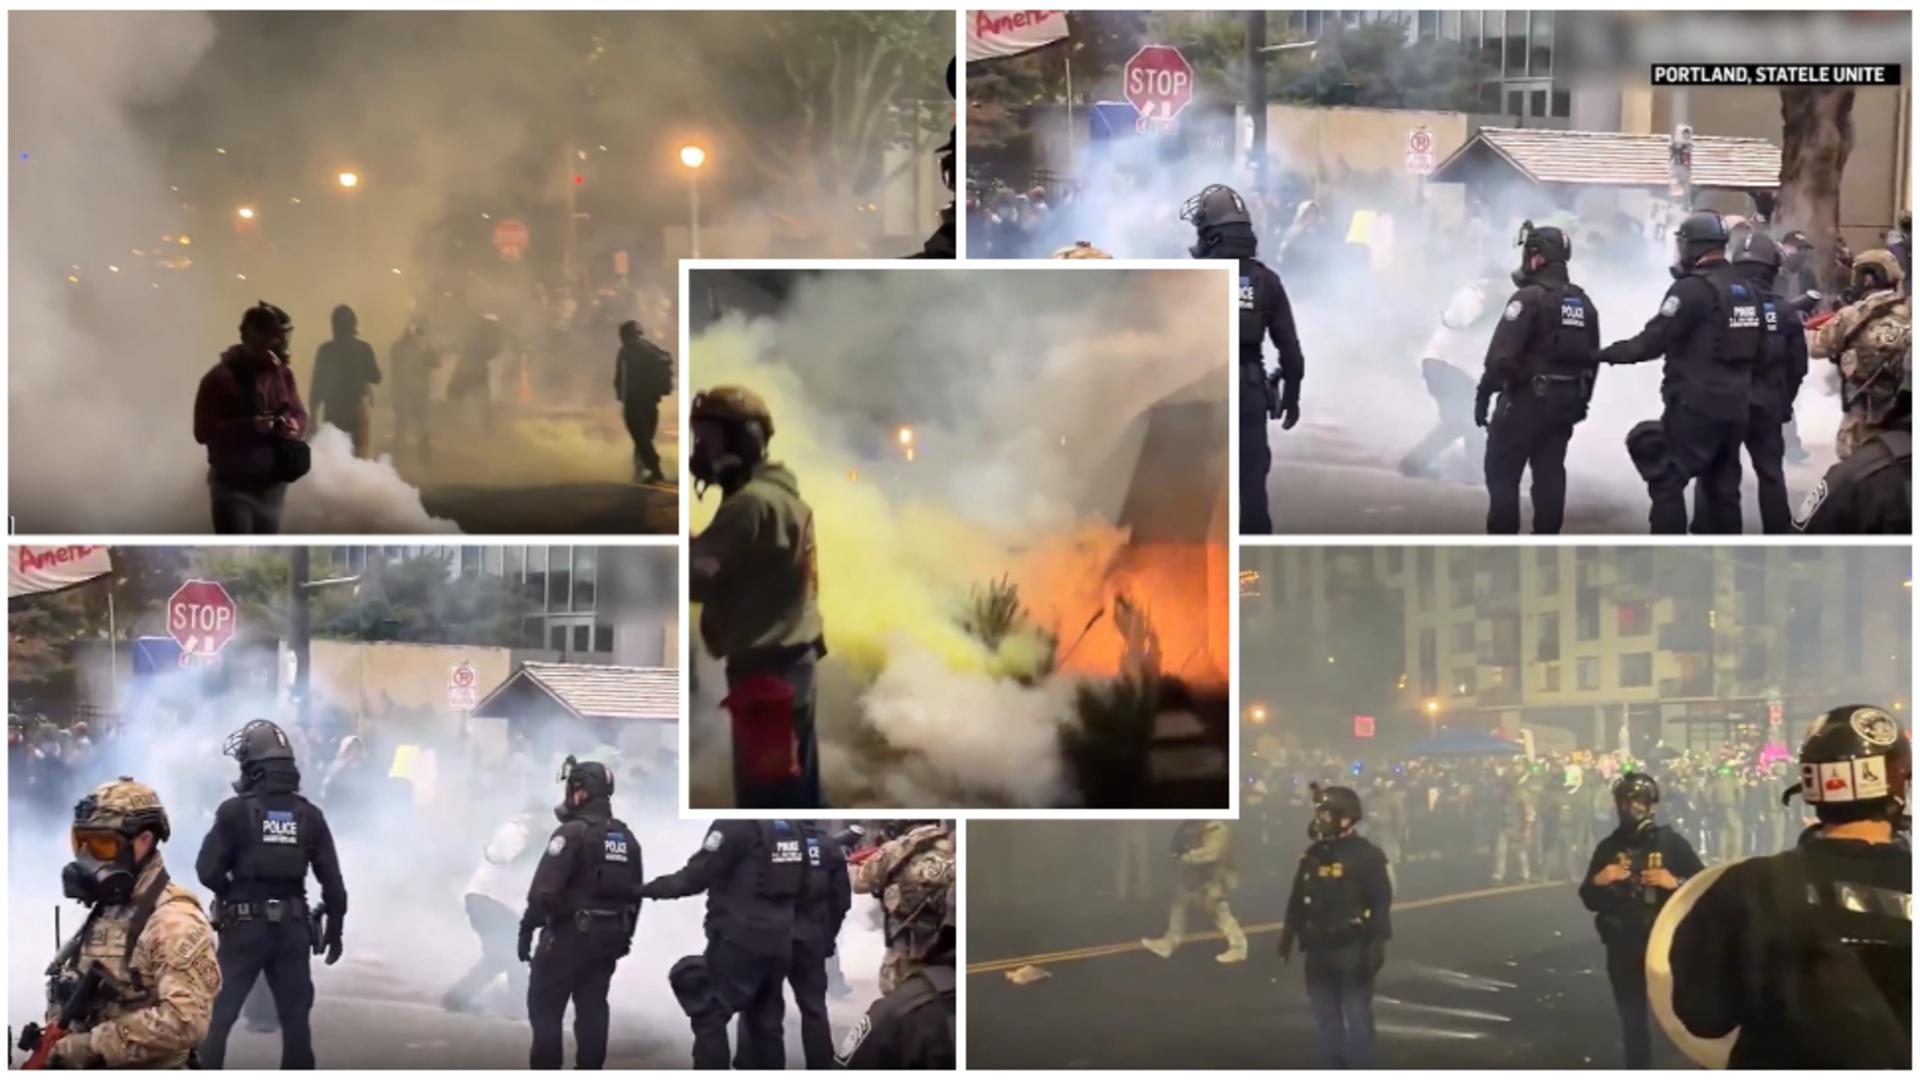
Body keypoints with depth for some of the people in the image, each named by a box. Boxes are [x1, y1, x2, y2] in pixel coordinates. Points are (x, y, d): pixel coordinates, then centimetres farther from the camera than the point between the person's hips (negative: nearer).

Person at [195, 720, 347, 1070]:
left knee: (217, 1015, 5)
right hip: (293, 926, 3)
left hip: (244, 925, -3)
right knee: (295, 1017, 10)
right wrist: (334, 927, 12)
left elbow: (207, 871, -11)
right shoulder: (309, 814, 2)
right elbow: (332, 880, 2)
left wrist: (233, 892, 9)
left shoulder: (235, 810, -8)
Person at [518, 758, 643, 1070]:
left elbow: (545, 889, -19)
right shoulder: (627, 838, 11)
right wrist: (624, 936, 20)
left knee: (544, 1007, 1)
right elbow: (635, 893, 14)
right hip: (607, 936, 7)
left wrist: (527, 928, -12)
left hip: (569, 934, -7)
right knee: (592, 1008, 11)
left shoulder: (573, 832, -14)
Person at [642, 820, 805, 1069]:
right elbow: (799, 884, 17)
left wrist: (649, 888, -2)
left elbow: (695, 877, -14)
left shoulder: (736, 824, -13)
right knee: (766, 1020, 13)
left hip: (739, 939, -7)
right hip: (780, 940, 8)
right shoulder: (791, 828, 10)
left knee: (709, 1015, -1)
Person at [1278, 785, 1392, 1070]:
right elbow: (1297, 901, 17)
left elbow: (1381, 903, -12)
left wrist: (1376, 945, -17)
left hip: (1352, 950, -7)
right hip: (1319, 951, 7)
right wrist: (1287, 936, 17)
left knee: (1357, 1019, -2)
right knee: (1326, 1019, 13)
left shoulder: (1365, 855, -10)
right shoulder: (1313, 855, 10)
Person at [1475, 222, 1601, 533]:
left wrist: (1483, 394, -13)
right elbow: (1591, 358, 13)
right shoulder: (1584, 303, 11)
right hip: (1565, 401, 7)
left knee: (1502, 472, 0)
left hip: (1526, 398, -7)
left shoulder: (1529, 298, -14)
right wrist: (1581, 401, 19)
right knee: (1550, 472, 11)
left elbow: (1501, 355, -21)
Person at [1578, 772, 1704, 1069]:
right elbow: (1590, 900, 9)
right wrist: (1598, 882, -11)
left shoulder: (1671, 842, -1)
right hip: (1623, 946, 3)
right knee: (1632, 1022, 10)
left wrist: (1675, 883, -21)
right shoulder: (1607, 847, 7)